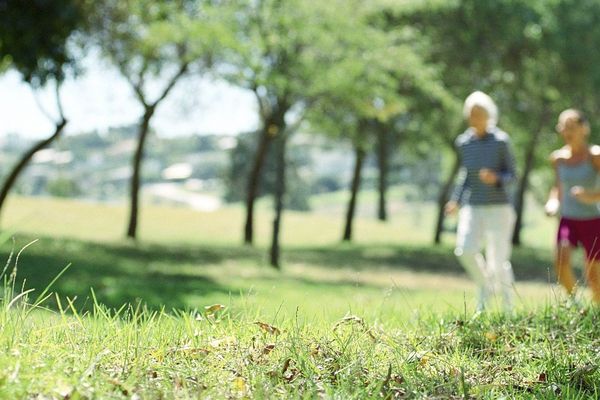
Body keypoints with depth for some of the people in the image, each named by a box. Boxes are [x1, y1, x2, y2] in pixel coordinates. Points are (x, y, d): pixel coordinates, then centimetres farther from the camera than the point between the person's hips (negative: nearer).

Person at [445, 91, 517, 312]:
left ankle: (506, 286, 26)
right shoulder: (463, 142, 5)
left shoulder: (501, 140, -7)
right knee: (465, 250, -19)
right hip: (472, 208, 3)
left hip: (498, 208, -3)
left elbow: (511, 175, -2)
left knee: (498, 262, -7)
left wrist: (496, 178, -23)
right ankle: (485, 286, 8)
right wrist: (456, 200, 9)